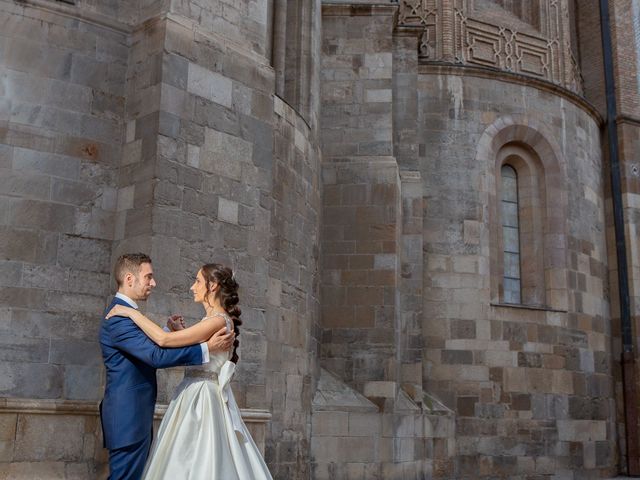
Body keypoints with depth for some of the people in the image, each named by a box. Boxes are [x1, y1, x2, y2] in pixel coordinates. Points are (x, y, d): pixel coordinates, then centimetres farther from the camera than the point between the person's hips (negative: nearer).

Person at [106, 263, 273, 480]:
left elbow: (164, 340, -23)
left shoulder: (218, 321, -17)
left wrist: (131, 313, -14)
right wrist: (179, 331, 10)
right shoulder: (212, 320, 13)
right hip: (195, 397, 9)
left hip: (202, 400, -9)